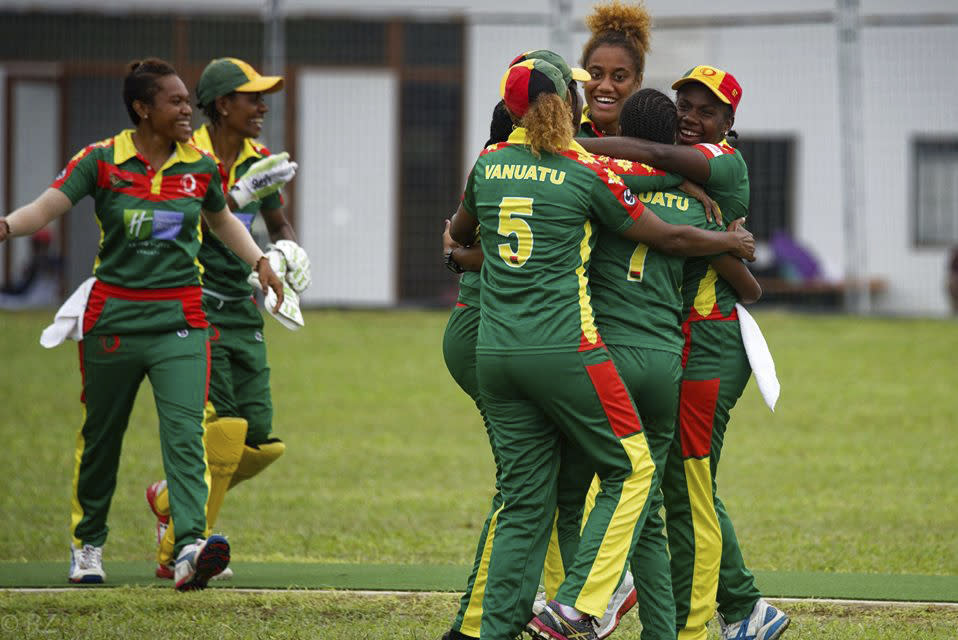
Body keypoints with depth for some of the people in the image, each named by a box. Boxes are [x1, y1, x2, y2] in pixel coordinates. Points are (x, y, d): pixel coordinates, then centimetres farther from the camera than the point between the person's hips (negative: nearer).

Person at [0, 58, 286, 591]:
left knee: (185, 434, -16)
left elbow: (221, 218, 26)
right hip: (113, 318, -1)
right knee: (101, 436, 11)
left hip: (180, 321, 1)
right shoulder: (102, 161, -3)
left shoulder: (200, 165, 6)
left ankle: (191, 547, -29)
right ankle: (89, 543, 30)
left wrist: (259, 260, 15)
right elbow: (47, 207, -13)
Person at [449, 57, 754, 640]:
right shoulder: (586, 172, -5)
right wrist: (730, 241, 21)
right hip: (565, 350, -5)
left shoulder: (489, 164, 9)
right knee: (631, 470, 7)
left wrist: (459, 245, 53)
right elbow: (669, 237, 3)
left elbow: (460, 231, 29)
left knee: (524, 499, 10)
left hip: (496, 352, 5)